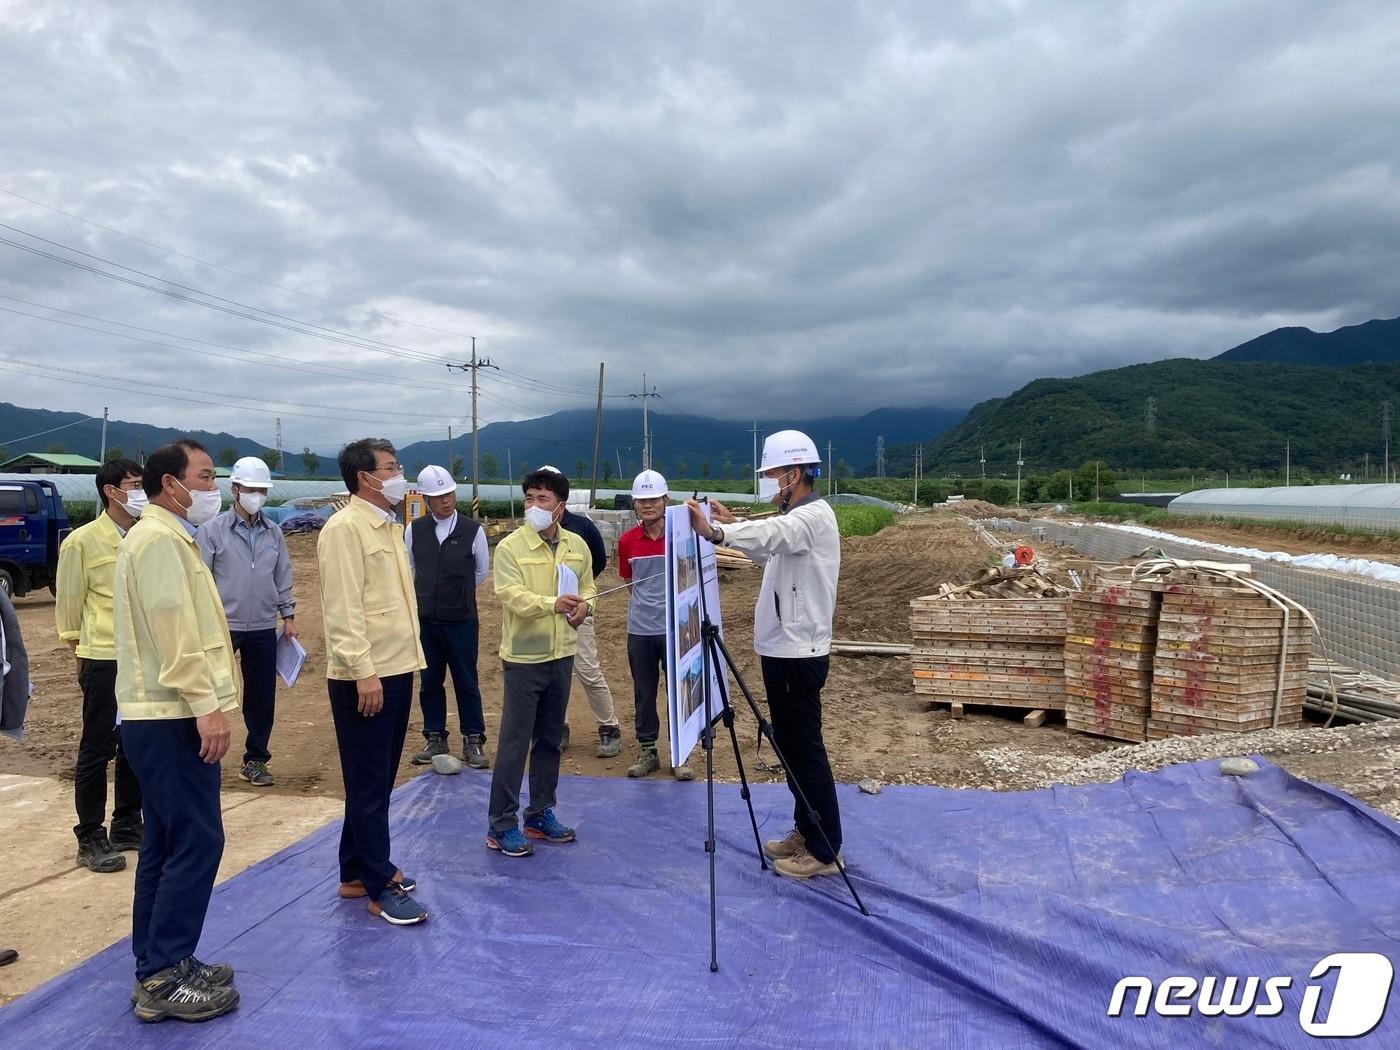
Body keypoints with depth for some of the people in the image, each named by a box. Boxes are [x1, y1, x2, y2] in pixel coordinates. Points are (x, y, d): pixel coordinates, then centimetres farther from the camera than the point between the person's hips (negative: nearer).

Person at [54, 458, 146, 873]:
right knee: (98, 749, 4)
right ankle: (90, 838, 16)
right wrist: (78, 645, 2)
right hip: (104, 659, -4)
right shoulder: (82, 541, -8)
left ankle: (127, 825, 28)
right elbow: (68, 600, -2)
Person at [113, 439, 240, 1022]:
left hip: (163, 714, 11)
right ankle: (163, 979, 3)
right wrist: (207, 705, -23)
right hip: (172, 716, -11)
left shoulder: (166, 537, 18)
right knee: (196, 842, -6)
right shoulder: (160, 539, -15)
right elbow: (174, 632, -22)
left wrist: (204, 701, 22)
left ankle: (158, 969, 23)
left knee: (167, 843, 14)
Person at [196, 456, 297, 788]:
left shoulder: (274, 533, 6)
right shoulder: (213, 531, -6)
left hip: (263, 629, 4)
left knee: (262, 698, 10)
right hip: (222, 627, -4)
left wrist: (288, 616, 9)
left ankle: (255, 760, 23)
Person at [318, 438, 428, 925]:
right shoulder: (344, 528, -14)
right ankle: (380, 887, 11)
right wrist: (363, 672, -23)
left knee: (378, 781, 16)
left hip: (397, 669, 9)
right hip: (365, 676, -9)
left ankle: (358, 871, 29)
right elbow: (343, 609, -20)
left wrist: (403, 659, 16)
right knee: (369, 784, 1)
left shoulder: (388, 526, 14)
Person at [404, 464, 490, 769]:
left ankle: (473, 741, 14)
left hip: (461, 619, -2)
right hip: (425, 619, 2)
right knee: (430, 681, 11)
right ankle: (435, 739, 24)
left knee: (466, 681, 4)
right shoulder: (413, 531, -1)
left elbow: (482, 571, 7)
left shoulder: (472, 530, -7)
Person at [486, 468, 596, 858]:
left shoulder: (577, 545, 6)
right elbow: (512, 595, -21)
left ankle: (541, 814, 28)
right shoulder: (509, 546, -10)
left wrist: (584, 605, -9)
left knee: (550, 740, 14)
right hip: (524, 657, -5)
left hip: (561, 655, 5)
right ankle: (500, 826, 8)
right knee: (514, 742, -2)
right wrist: (553, 603, -37)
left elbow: (588, 586, 14)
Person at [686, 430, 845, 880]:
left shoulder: (814, 515, -17)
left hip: (798, 653, -10)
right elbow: (770, 551, 25)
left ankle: (825, 850, 8)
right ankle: (805, 832, 28)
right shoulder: (796, 517, 15)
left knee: (806, 749, -3)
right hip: (783, 649, 10)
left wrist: (716, 533, -56)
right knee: (790, 746, 16)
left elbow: (773, 533, -39)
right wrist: (732, 525, 12)